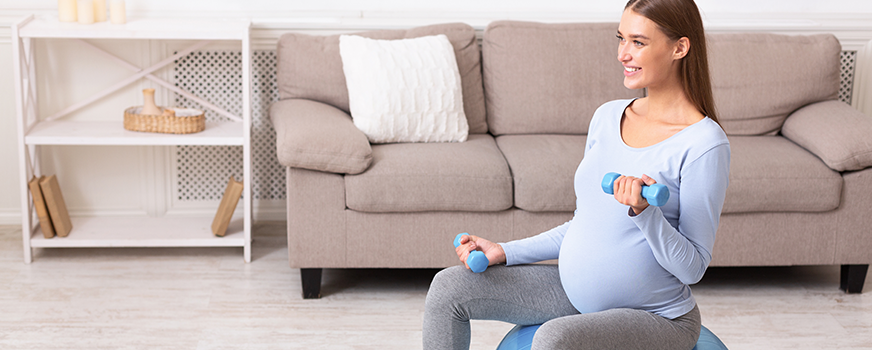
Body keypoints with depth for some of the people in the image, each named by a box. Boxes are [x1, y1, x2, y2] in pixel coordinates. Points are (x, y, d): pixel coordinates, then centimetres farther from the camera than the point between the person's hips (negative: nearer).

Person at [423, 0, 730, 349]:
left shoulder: (704, 143, -19)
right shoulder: (607, 116, 4)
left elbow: (693, 267, -17)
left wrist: (643, 210, -33)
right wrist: (506, 252, 6)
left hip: (656, 316, -7)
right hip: (577, 290, 8)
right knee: (447, 288, 1)